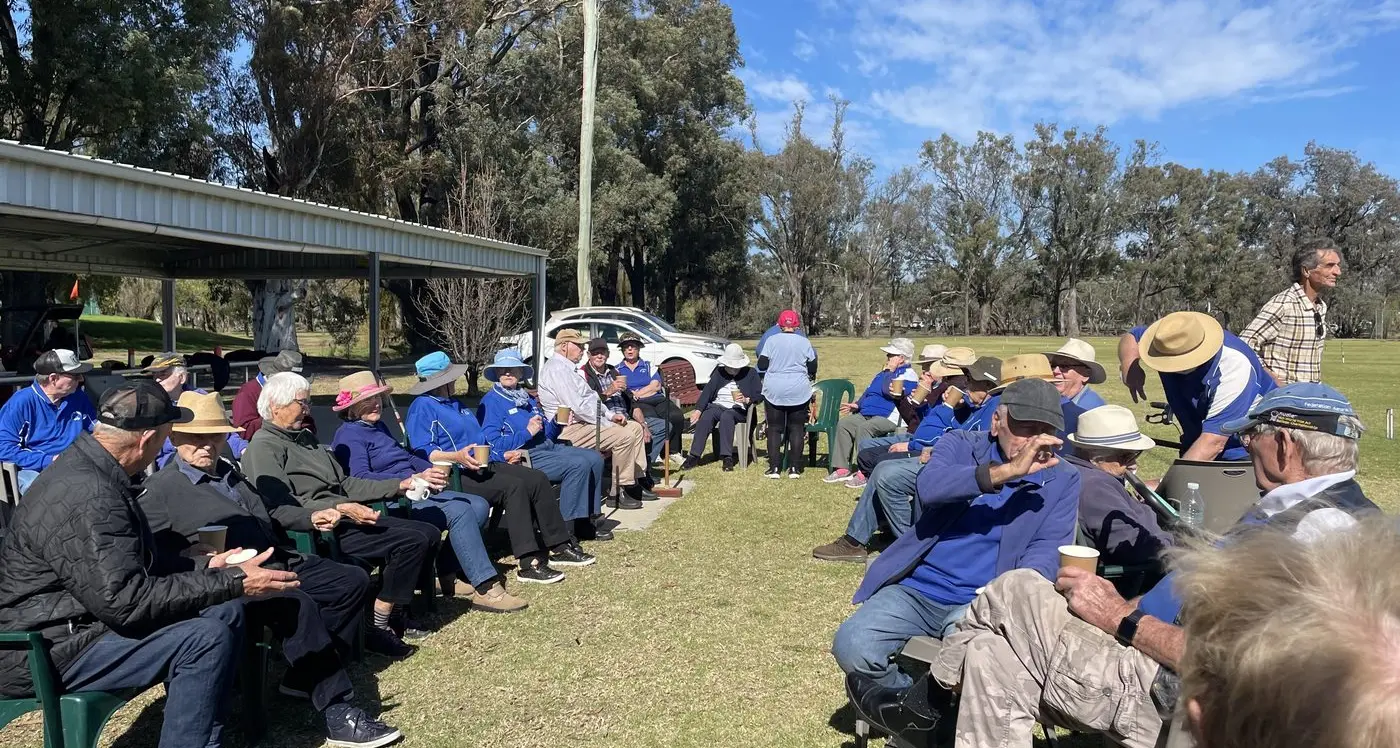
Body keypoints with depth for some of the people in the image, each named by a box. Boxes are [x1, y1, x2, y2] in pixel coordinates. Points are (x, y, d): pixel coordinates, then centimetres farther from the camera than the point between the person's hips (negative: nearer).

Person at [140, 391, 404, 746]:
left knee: (353, 580, 0)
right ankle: (337, 710, -28)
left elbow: (264, 514, 35)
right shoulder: (160, 489, -2)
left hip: (279, 562, 9)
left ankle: (305, 677, 3)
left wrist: (309, 517, 19)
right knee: (298, 604, -35)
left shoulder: (228, 472, 24)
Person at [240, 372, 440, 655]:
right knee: (412, 540, -23)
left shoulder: (305, 438, 23)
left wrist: (403, 484, 14)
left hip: (345, 516, 9)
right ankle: (379, 625, -12)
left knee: (429, 533, -3)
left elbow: (344, 484, 22)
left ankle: (395, 612, 7)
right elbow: (284, 505, -19)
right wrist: (341, 509, -28)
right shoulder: (264, 447, -6)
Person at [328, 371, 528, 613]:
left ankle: (448, 574, -2)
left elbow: (406, 456, 26)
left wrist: (433, 470, 5)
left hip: (415, 492, 9)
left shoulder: (377, 426, 20)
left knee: (479, 505, -4)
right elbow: (360, 478, -22)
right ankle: (486, 589, -26)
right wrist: (412, 479, -32)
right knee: (459, 511, -27)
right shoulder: (349, 435, -7)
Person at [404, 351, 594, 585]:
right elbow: (423, 451, -17)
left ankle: (560, 547, -6)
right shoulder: (422, 407, -4)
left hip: (486, 465, 9)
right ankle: (528, 563, -33)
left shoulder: (456, 404, 27)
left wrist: (503, 454, 19)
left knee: (537, 479, -9)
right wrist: (456, 456, -31)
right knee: (514, 486, -30)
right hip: (457, 475, -9)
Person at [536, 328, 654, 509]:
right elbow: (577, 406, -23)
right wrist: (607, 423, -16)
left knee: (635, 428, 9)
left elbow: (591, 398, 22)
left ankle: (634, 483, 10)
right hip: (572, 429, -11)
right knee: (625, 436, -22)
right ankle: (618, 492, -14)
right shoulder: (556, 369, -15)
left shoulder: (568, 368, 20)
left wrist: (610, 416, 7)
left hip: (587, 421, 11)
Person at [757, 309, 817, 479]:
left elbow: (762, 365, -2)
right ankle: (795, 468, 5)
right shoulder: (805, 342, 0)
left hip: (774, 391, -1)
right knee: (796, 428, 8)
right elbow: (813, 368, 5)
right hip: (799, 391, 1)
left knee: (775, 428, 6)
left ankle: (774, 468, 3)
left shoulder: (771, 340, -4)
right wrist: (810, 377, 27)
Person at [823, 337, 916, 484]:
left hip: (888, 418, -10)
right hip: (866, 414, 10)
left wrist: (890, 371, -9)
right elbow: (869, 391, 34)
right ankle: (842, 468, -6)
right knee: (843, 424, -5)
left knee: (863, 428, -33)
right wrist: (857, 405, 23)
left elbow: (889, 391, -24)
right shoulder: (885, 372, 24)